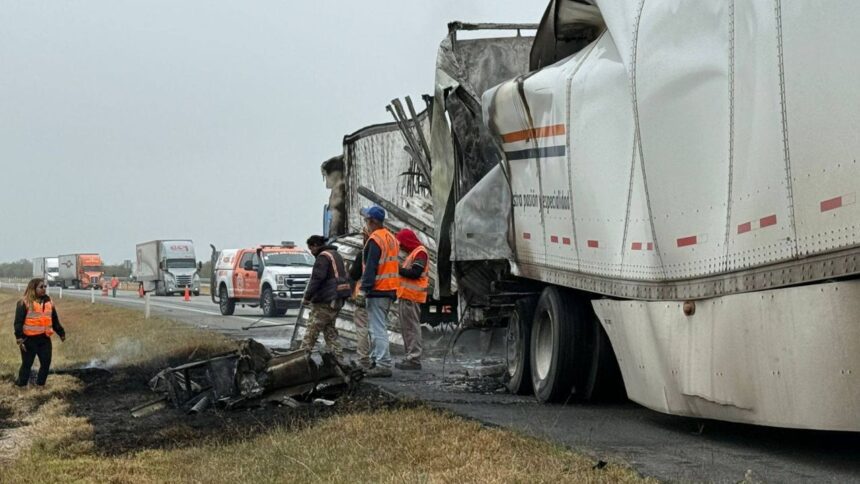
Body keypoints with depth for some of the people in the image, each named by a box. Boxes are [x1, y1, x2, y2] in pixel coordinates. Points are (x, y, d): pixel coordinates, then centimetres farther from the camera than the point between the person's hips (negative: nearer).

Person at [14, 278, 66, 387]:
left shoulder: (48, 302, 10)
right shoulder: (25, 303, -9)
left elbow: (55, 320, 20)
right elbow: (18, 322, -11)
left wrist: (61, 333, 21)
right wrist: (19, 339, -18)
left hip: (45, 338, 6)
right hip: (29, 339, -6)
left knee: (46, 363, 8)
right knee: (27, 364, 2)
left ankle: (40, 385, 22)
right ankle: (21, 386, 14)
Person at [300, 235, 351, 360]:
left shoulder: (323, 257, -11)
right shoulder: (336, 255, 20)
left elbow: (317, 278, -21)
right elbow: (345, 277, 24)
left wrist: (307, 296, -18)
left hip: (324, 302, -10)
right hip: (337, 300, 10)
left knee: (312, 330, -6)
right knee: (330, 331, 13)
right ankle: (338, 358, 8)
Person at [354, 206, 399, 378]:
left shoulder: (375, 240, -14)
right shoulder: (391, 238, 16)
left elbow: (370, 268, -19)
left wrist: (362, 291, -19)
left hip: (377, 290, -10)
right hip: (390, 290, 10)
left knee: (378, 329, -9)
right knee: (379, 327, 18)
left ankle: (384, 365, -11)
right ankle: (376, 359, 23)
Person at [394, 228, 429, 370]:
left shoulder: (420, 252, -8)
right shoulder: (414, 253, 24)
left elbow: (415, 273, -19)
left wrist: (398, 269, -11)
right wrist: (400, 270, 6)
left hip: (411, 297, -10)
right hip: (406, 295, 10)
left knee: (411, 327, -11)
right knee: (406, 327, 13)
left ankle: (414, 359, -12)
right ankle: (410, 357, 17)